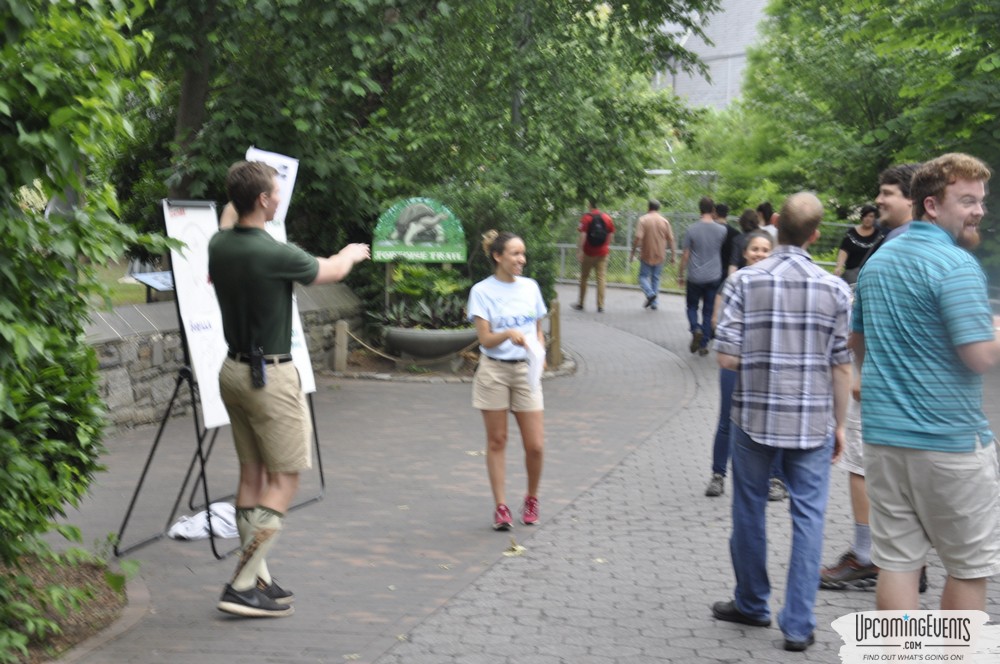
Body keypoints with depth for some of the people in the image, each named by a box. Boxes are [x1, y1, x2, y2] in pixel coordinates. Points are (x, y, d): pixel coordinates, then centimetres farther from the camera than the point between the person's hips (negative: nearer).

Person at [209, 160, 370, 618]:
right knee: (284, 478, -1)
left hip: (233, 370, 8)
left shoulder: (219, 246, 0)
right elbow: (329, 272, -2)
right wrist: (352, 254, 21)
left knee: (252, 473, 13)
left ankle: (258, 578, 18)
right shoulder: (274, 254, -21)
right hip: (270, 377, -8)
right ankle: (242, 586, -6)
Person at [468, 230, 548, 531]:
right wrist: (509, 334, -31)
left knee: (535, 445, -1)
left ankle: (531, 499, 22)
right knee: (497, 441, 4)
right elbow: (485, 339, -12)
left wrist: (539, 354, -3)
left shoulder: (530, 287, 6)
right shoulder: (482, 291, -6)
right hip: (494, 371, -3)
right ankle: (501, 506, 13)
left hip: (526, 371, 3)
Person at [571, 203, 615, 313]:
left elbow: (582, 235, -15)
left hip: (588, 253, -2)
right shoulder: (608, 218, 2)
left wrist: (579, 250, -14)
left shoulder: (586, 218, -9)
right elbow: (611, 235, 4)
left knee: (584, 277, 11)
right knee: (601, 278, 2)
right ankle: (600, 306, -2)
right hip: (602, 253, 2)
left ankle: (580, 304, 20)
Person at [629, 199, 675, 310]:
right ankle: (654, 303, 11)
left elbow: (638, 238, -15)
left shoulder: (643, 220, -7)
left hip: (646, 255, -3)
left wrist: (633, 253, -8)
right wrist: (673, 255, 8)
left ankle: (650, 293, -18)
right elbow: (670, 239, 2)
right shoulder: (664, 221, 2)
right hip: (659, 255, 3)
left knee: (643, 276, 7)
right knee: (656, 278, 13)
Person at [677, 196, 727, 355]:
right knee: (708, 312, 9)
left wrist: (680, 275, 7)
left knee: (692, 306, 16)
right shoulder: (721, 230, -3)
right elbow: (723, 252, 9)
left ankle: (696, 329, -10)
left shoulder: (691, 230, -8)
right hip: (714, 277, 1)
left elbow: (685, 255, -4)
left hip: (695, 278, -1)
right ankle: (703, 345, 10)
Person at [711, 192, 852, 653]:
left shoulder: (744, 281, -8)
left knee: (750, 510, 15)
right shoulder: (835, 289, -4)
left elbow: (727, 359, -10)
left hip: (754, 416, 0)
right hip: (812, 421, 0)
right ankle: (798, 624, 6)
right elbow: (841, 367, -1)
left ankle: (752, 604, 29)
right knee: (808, 516, 6)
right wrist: (839, 423, 10)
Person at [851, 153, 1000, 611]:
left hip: (883, 435, 7)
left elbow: (856, 341, 21)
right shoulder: (956, 265, -14)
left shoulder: (876, 261, 12)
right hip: (949, 438, -7)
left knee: (896, 561, 8)